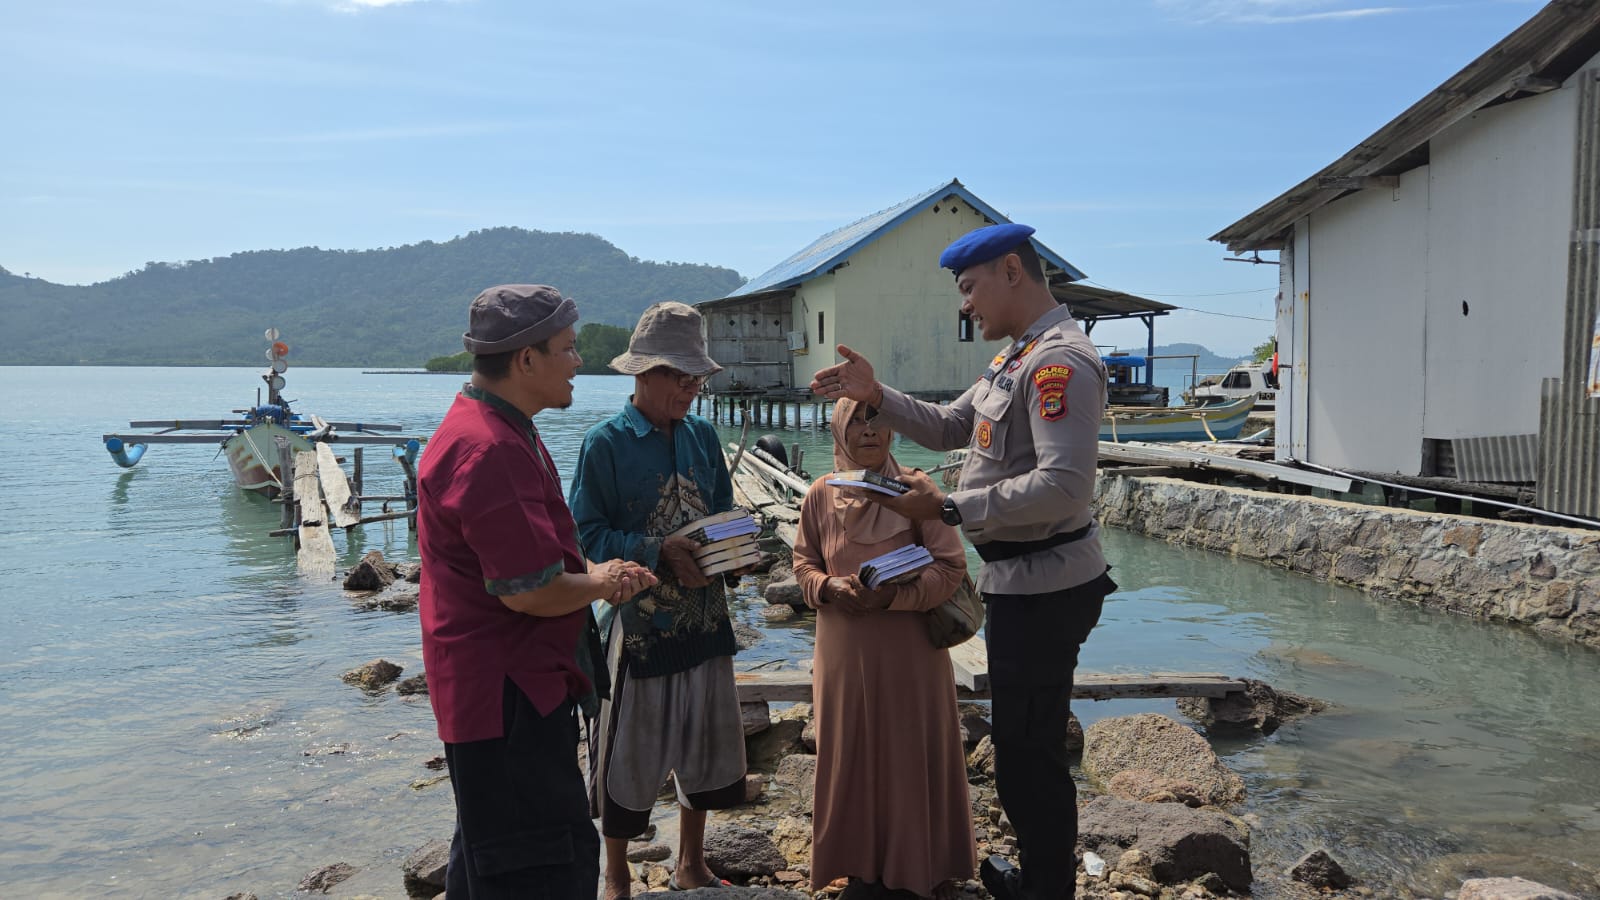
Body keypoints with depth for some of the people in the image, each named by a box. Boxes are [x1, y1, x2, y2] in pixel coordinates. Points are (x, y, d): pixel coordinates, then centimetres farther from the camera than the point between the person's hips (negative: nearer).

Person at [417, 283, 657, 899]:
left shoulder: (503, 432, 12)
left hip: (524, 682, 11)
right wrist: (599, 584, -8)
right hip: (506, 695, -11)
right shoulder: (488, 451, -25)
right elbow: (530, 591, -27)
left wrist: (593, 572, 3)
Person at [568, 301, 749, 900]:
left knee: (706, 739, 15)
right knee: (630, 750, 6)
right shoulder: (605, 443, -10)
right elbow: (587, 534, -13)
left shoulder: (702, 436, 5)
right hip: (641, 619, -5)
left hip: (704, 615, 5)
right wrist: (659, 553, -24)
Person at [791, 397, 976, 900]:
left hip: (910, 651, -2)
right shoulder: (821, 495, 1)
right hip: (844, 650, 2)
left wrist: (892, 594, -20)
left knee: (916, 755, 6)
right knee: (853, 755, 10)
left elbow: (951, 567, -9)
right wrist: (828, 587, -12)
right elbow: (803, 564, 10)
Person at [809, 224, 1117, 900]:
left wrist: (946, 506, -25)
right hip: (1020, 579, 11)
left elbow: (1064, 486, -29)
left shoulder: (1060, 360, -19)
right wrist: (877, 396, 8)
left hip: (1042, 585, -11)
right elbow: (952, 427, 22)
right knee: (1022, 742, 21)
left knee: (1030, 751, 0)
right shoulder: (1016, 357, 15)